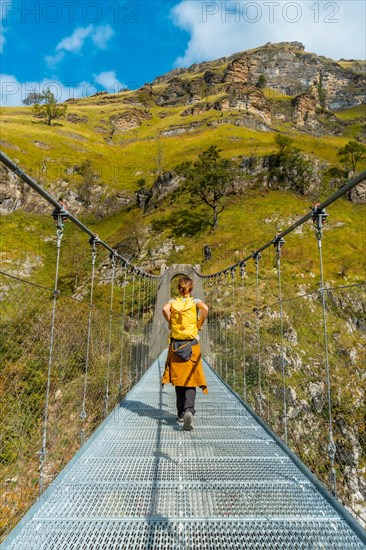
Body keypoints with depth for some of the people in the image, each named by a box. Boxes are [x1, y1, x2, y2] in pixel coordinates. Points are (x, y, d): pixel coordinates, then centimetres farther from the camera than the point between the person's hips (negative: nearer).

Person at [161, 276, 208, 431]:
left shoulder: (173, 301, 6)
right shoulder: (195, 301, 3)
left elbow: (165, 309, -15)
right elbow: (205, 308, -17)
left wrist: (171, 323, 0)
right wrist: (199, 324, -2)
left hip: (175, 344, 2)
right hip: (192, 344, -1)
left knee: (179, 379, 12)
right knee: (190, 380, -1)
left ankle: (181, 414, 20)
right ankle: (189, 410, -21)